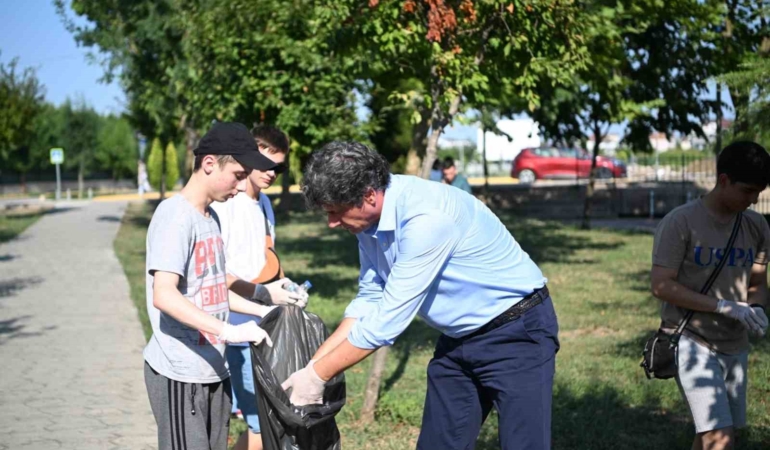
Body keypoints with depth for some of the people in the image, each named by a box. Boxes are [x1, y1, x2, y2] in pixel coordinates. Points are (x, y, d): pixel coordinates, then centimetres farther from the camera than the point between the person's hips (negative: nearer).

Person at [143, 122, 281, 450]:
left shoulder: (211, 217, 12)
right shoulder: (175, 215, -15)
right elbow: (164, 296, -26)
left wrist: (262, 311, 12)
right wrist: (228, 331, -32)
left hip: (213, 368, 9)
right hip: (180, 373, -8)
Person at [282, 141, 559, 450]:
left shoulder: (426, 217, -31)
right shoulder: (371, 217, -4)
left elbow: (388, 318, -28)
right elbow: (369, 299, 6)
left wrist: (318, 376, -18)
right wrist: (313, 364, -1)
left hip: (518, 331, -8)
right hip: (459, 337, 9)